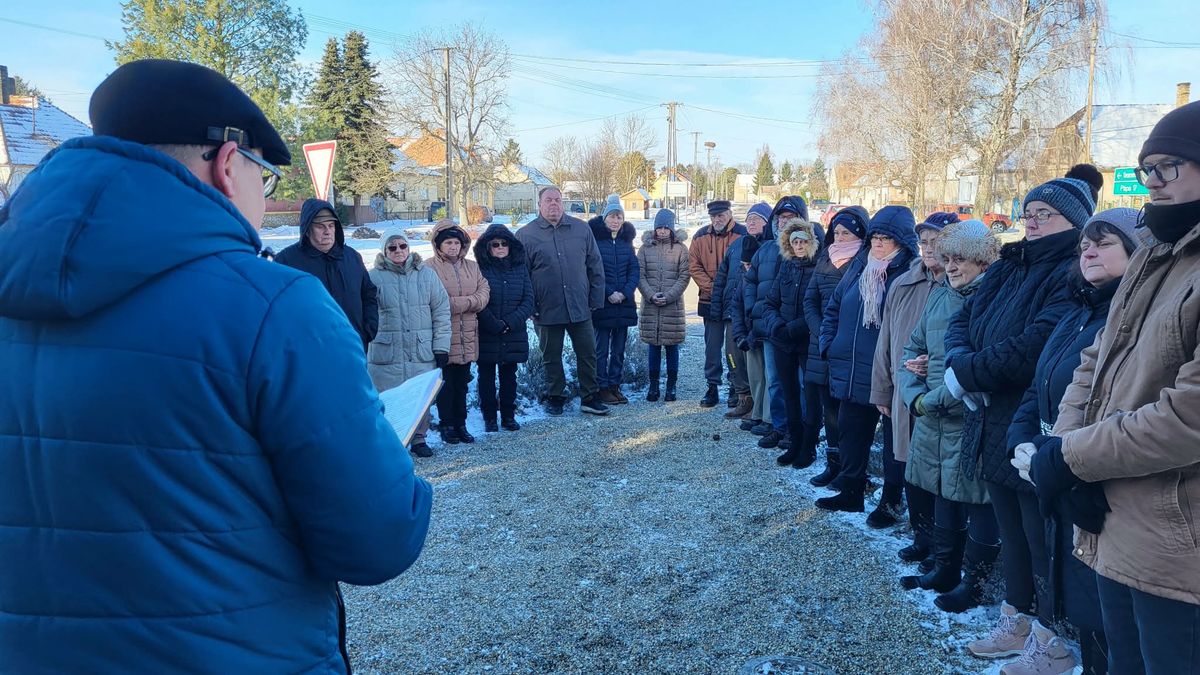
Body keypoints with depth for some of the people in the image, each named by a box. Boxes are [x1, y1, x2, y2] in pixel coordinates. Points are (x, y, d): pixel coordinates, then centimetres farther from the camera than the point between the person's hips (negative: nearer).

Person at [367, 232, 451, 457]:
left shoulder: (427, 274, 6)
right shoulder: (375, 277, 0)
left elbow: (441, 312, 6)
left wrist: (441, 346, 2)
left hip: (422, 352, 2)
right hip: (386, 352, -2)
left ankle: (419, 438, 25)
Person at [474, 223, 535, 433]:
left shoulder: (520, 268, 5)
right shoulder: (480, 269, -6)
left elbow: (528, 300, 0)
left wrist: (510, 322, -12)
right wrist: (496, 326, -15)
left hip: (514, 335, 3)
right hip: (486, 336, -3)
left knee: (509, 376, 12)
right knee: (487, 377, 7)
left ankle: (508, 416, 22)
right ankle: (489, 418, 16)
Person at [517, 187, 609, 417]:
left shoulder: (581, 229, 5)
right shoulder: (526, 235, -1)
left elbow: (595, 267, 8)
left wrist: (596, 299, 3)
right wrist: (530, 306, -4)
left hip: (580, 308, 2)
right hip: (547, 310, -2)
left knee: (588, 354, 7)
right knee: (551, 357, 10)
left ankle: (590, 399, 20)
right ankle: (555, 398, 25)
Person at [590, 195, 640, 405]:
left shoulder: (626, 241, 11)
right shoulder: (595, 239, -5)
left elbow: (634, 270, 7)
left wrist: (625, 292, -8)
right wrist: (609, 293, -15)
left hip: (624, 303, 5)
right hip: (602, 304, -5)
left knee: (619, 348, 10)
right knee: (601, 349, 0)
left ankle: (615, 385, 19)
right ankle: (602, 388, 7)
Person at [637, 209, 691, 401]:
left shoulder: (680, 249, 2)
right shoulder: (646, 248, 6)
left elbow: (684, 277, -3)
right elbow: (639, 275, 2)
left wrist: (668, 296, -13)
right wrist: (651, 295, -12)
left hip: (673, 305, -1)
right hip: (650, 304, 1)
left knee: (672, 345, 4)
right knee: (653, 346, 6)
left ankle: (671, 386, 14)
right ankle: (653, 386, 14)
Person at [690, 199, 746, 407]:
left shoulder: (742, 234, -7)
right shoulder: (701, 236, 6)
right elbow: (693, 266, 4)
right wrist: (710, 287, -7)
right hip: (710, 301, 3)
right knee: (712, 346, 8)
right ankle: (712, 387, 16)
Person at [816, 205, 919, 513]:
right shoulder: (859, 267, 10)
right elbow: (833, 308, 18)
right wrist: (829, 344, 9)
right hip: (851, 370, 7)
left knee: (892, 438, 7)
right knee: (851, 432, 15)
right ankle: (850, 491, 30)